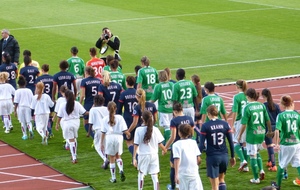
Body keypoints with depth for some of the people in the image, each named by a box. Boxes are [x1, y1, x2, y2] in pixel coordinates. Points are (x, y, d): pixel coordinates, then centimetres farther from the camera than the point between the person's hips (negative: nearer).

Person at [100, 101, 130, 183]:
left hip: (109, 138, 0)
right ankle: (121, 170, -6)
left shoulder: (105, 119, -1)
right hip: (118, 137, 0)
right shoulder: (120, 118, -4)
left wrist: (102, 143, 7)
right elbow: (125, 130, -5)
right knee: (118, 156, 20)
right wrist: (128, 134, 17)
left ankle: (113, 178, 15)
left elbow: (103, 132, 0)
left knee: (112, 158, 10)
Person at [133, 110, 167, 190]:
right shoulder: (155, 130, -6)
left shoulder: (139, 130, -10)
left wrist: (134, 158, -7)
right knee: (154, 176, 3)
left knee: (141, 174, 19)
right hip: (154, 155, 1)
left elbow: (136, 145, -10)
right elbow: (160, 144, 0)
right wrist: (164, 149, 21)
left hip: (143, 155, -1)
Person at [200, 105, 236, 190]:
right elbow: (231, 142, 4)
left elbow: (202, 144, -10)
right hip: (224, 156, 4)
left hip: (212, 157, -3)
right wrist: (232, 157, 13)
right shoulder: (225, 124, 1)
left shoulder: (205, 126, -8)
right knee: (221, 179, 25)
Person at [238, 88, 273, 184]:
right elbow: (268, 120, 7)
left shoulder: (247, 107, -15)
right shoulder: (261, 105, 0)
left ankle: (256, 178, 11)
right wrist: (269, 131, 23)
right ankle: (261, 170, 8)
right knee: (257, 152, 27)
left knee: (253, 155, 5)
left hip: (252, 134, -5)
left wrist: (240, 135, -2)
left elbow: (244, 124, -14)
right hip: (261, 133, 5)